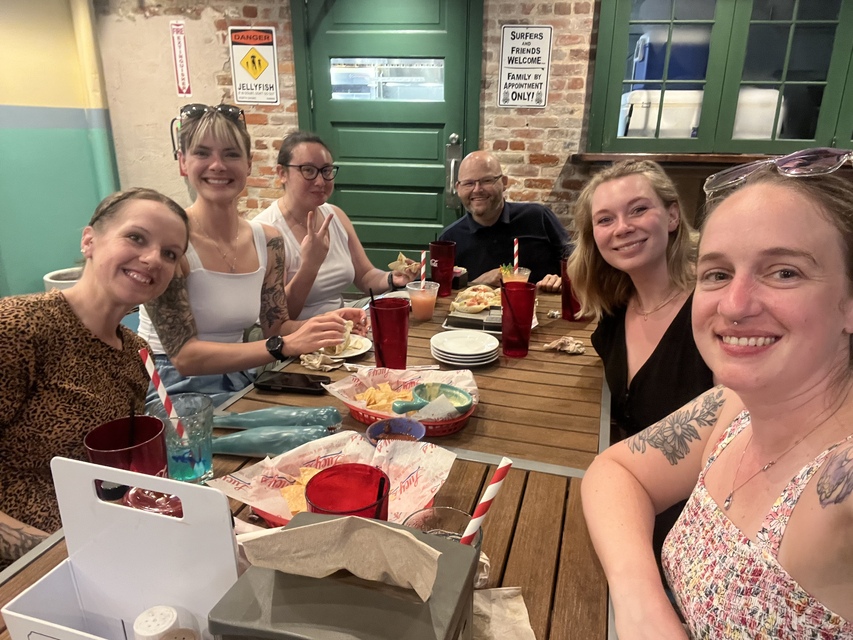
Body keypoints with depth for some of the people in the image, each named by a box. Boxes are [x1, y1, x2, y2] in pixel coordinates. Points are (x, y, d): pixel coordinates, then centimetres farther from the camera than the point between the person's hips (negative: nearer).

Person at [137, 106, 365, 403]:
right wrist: (286, 345, -28)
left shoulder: (268, 241, 0)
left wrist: (320, 324, -13)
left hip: (240, 384, 6)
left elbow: (276, 327, 7)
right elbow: (184, 356, -20)